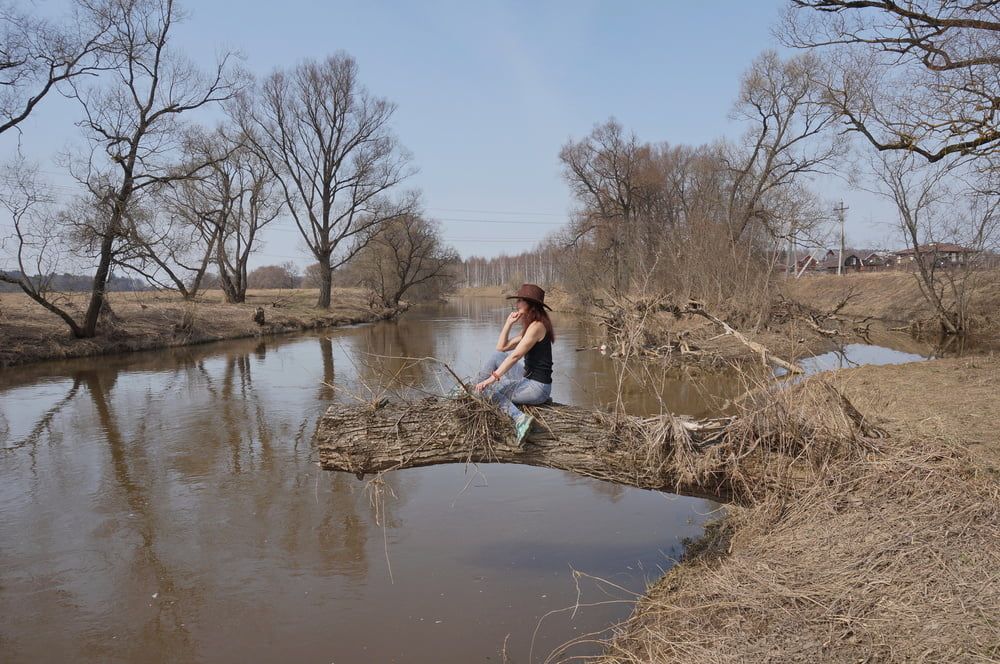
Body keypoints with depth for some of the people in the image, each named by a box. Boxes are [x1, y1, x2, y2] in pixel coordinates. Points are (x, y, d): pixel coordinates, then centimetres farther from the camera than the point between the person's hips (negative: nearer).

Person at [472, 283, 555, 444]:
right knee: (496, 357, 14)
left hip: (537, 387, -10)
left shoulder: (537, 326, -15)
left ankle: (520, 419, -20)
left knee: (490, 389, -9)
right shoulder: (530, 326, 15)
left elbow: (515, 355, -22)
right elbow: (501, 347, 15)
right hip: (528, 379, 10)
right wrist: (508, 323, 8)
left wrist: (493, 378, -22)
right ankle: (477, 390, 12)